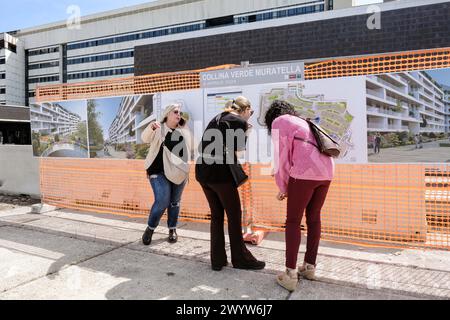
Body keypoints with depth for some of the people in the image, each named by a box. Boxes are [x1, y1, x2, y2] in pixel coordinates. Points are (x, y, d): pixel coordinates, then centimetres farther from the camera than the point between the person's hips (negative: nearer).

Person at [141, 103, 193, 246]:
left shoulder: (185, 131, 11)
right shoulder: (158, 129, 1)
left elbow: (191, 148, 21)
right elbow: (145, 139, -15)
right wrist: (150, 127, -35)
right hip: (159, 171, -4)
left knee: (175, 202, 11)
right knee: (162, 201, -13)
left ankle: (172, 230, 26)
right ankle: (150, 229, 9)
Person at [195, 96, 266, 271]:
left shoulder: (218, 117, 19)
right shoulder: (239, 121, -2)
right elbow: (239, 148, -3)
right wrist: (246, 132, 12)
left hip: (203, 171, 8)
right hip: (220, 172, -7)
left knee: (216, 215, 15)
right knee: (234, 216, 7)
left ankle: (217, 260, 19)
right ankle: (240, 258, 19)